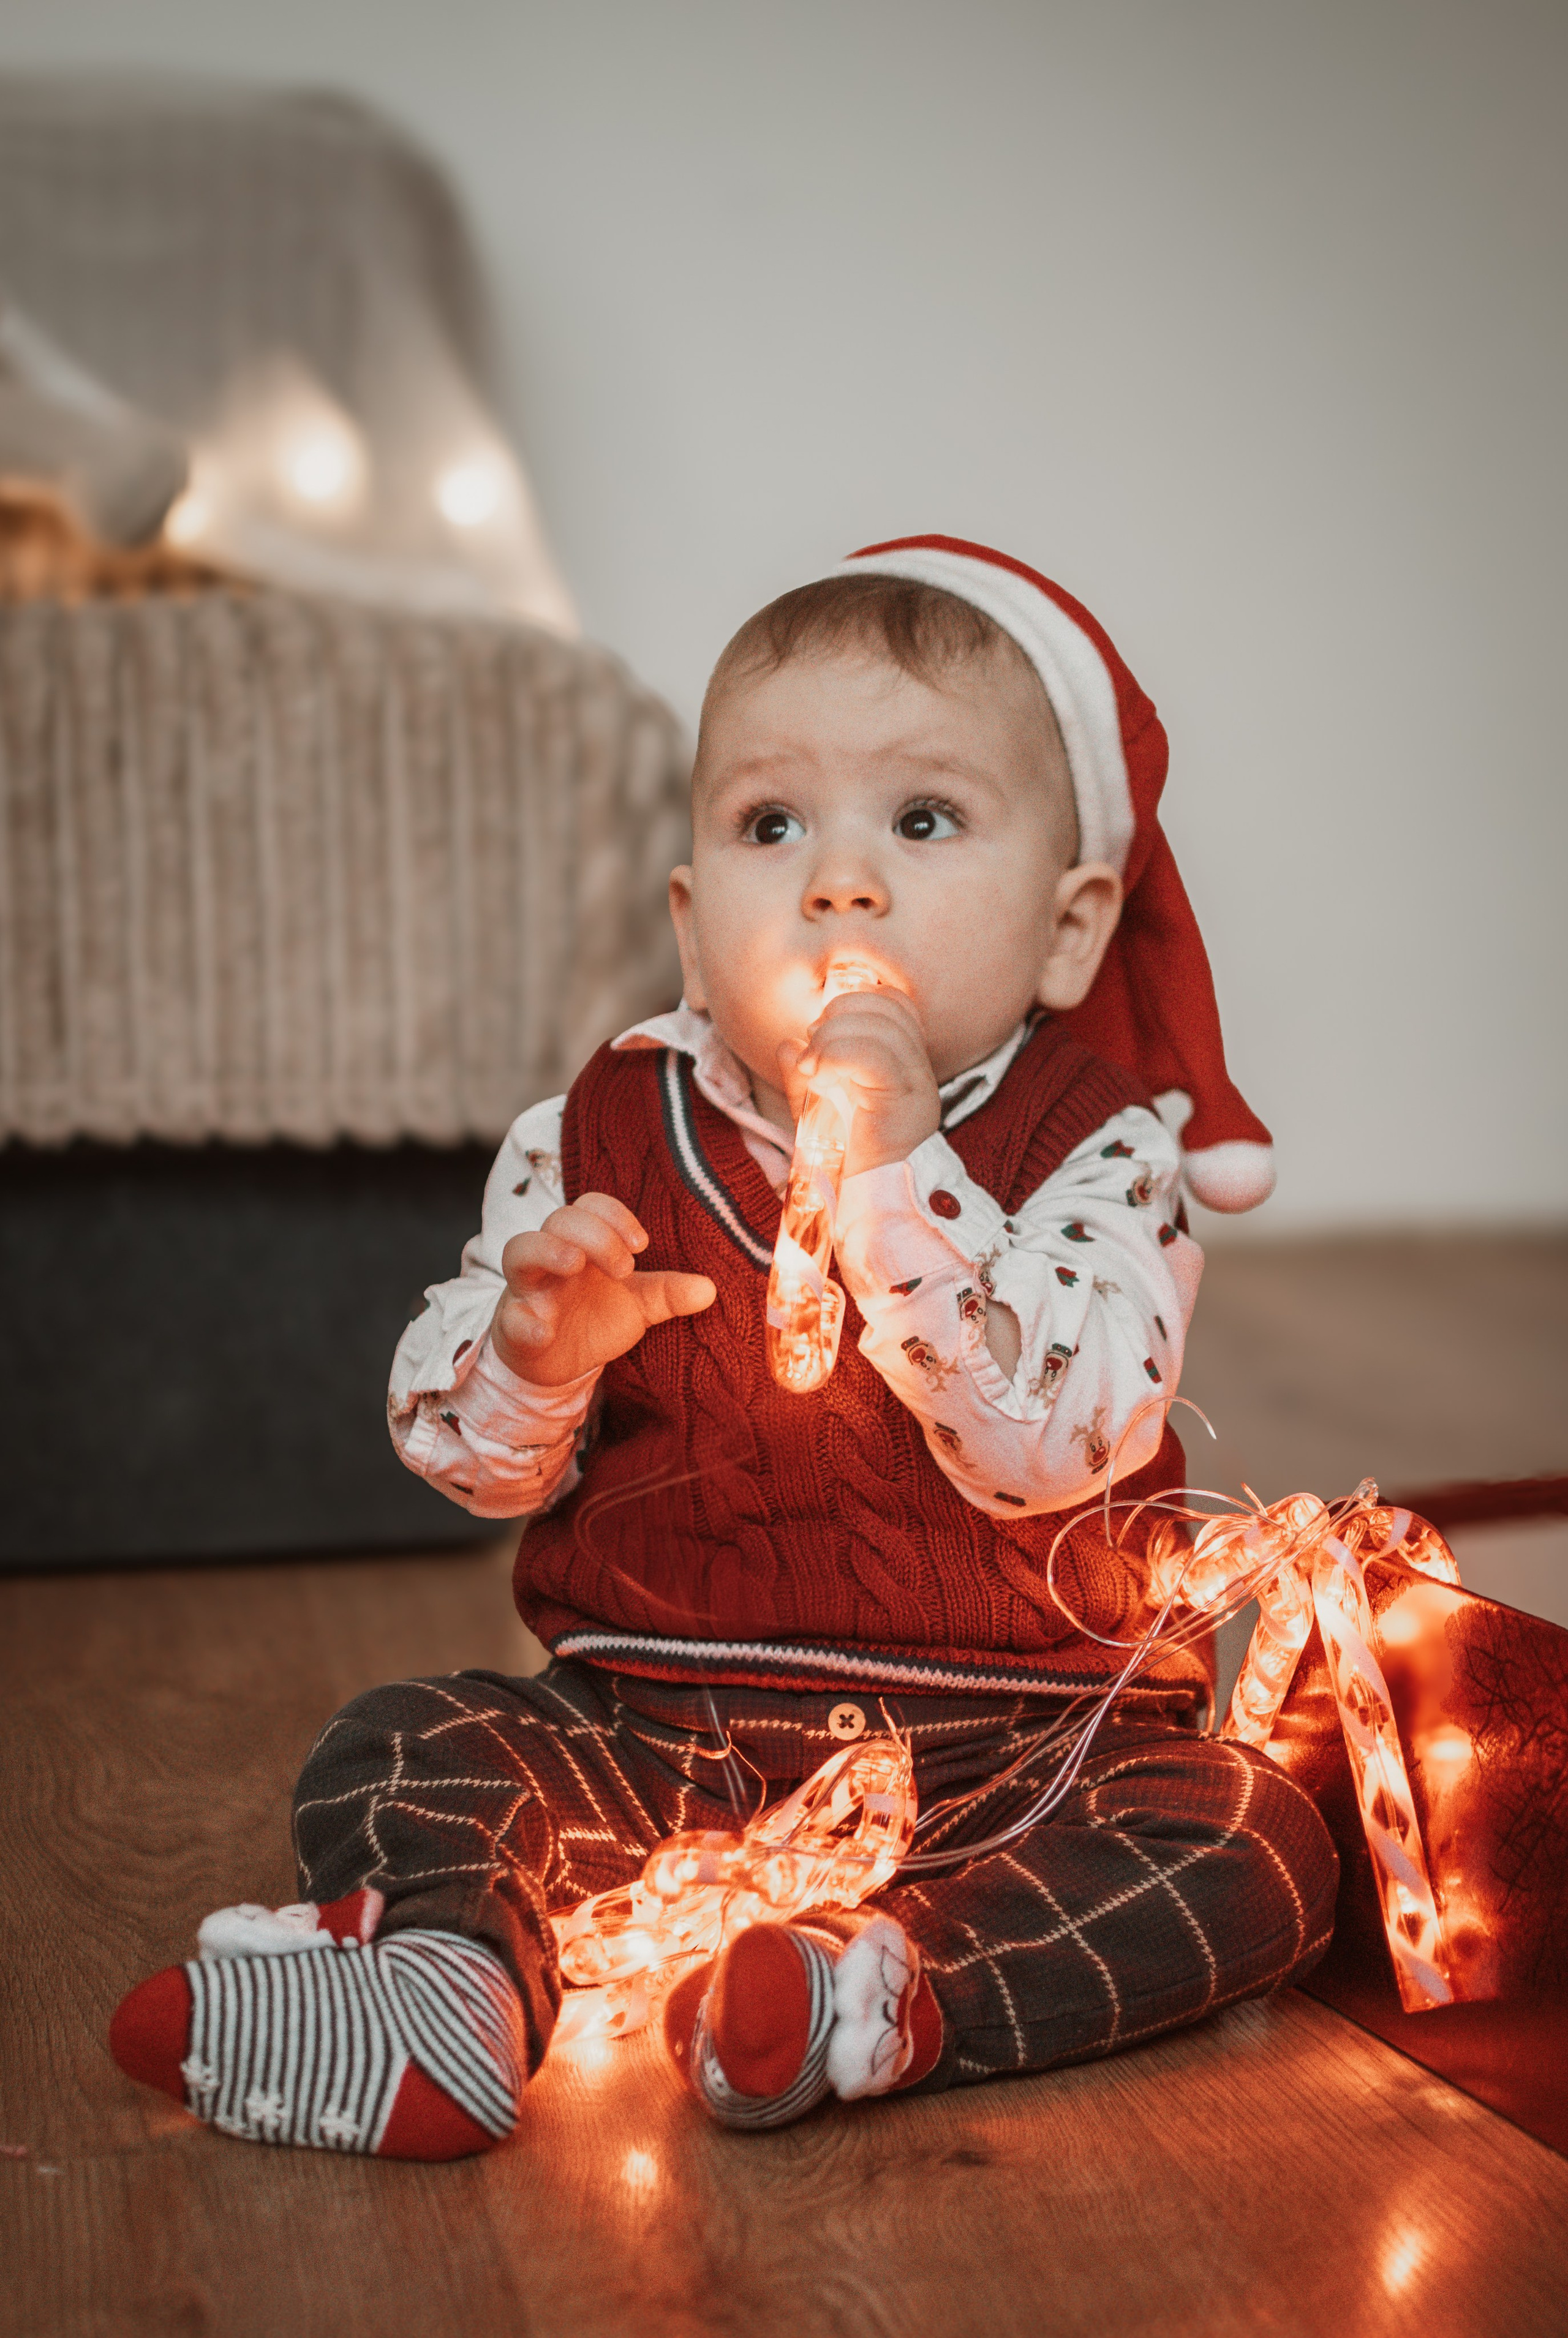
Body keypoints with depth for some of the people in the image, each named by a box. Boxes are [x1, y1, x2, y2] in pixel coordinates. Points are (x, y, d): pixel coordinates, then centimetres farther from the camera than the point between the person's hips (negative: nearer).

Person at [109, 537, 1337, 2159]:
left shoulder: (1088, 1152, -6)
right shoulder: (599, 1138, 2)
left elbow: (1058, 1444, -22)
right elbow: (470, 1463, 3)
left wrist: (897, 1174, -27)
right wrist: (531, 1348, -21)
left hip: (1007, 1744, -2)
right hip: (651, 1730, 2)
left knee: (1250, 1837, -23)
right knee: (397, 1747, -14)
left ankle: (897, 1991, -36)